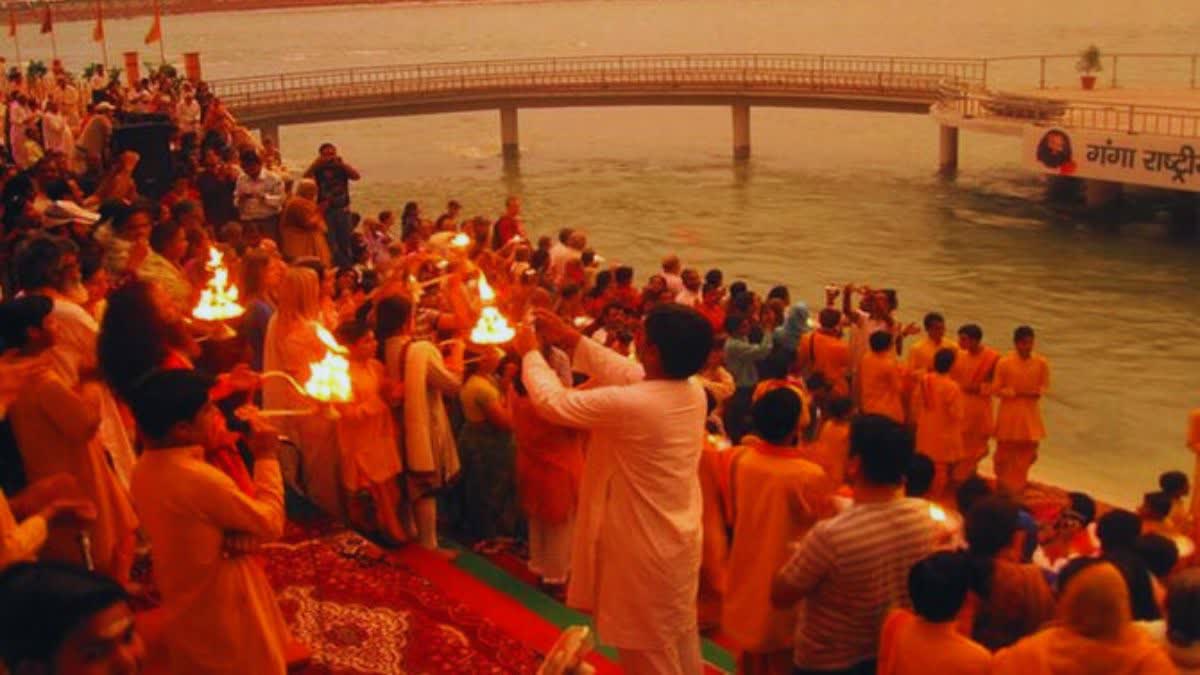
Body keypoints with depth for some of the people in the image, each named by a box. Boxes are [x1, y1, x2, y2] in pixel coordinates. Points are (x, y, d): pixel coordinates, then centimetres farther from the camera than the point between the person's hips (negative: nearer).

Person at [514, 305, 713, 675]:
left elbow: (552, 401, -16)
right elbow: (629, 374, 10)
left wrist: (530, 352, 2)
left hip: (644, 551, -7)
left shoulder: (630, 405, -29)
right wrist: (573, 340, 12)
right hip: (678, 543, 7)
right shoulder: (693, 392, -7)